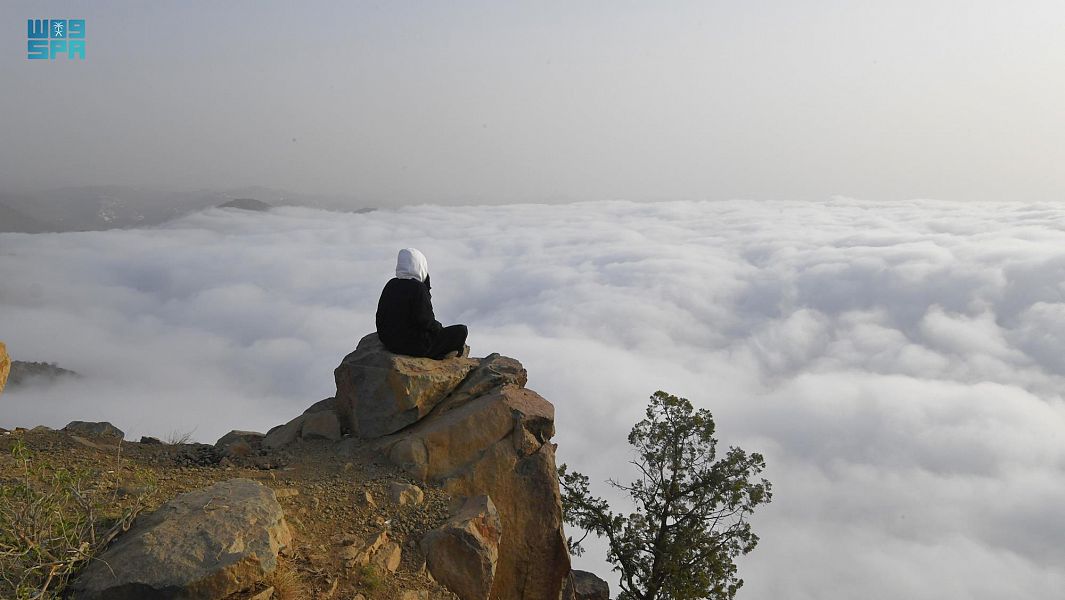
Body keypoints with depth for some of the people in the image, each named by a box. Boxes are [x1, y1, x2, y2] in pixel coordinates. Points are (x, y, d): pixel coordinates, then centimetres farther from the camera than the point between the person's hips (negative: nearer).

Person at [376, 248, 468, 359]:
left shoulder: (391, 285, 3)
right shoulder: (418, 288, -20)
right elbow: (423, 319, -23)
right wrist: (439, 327, -4)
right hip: (416, 346, -8)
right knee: (461, 330, 6)